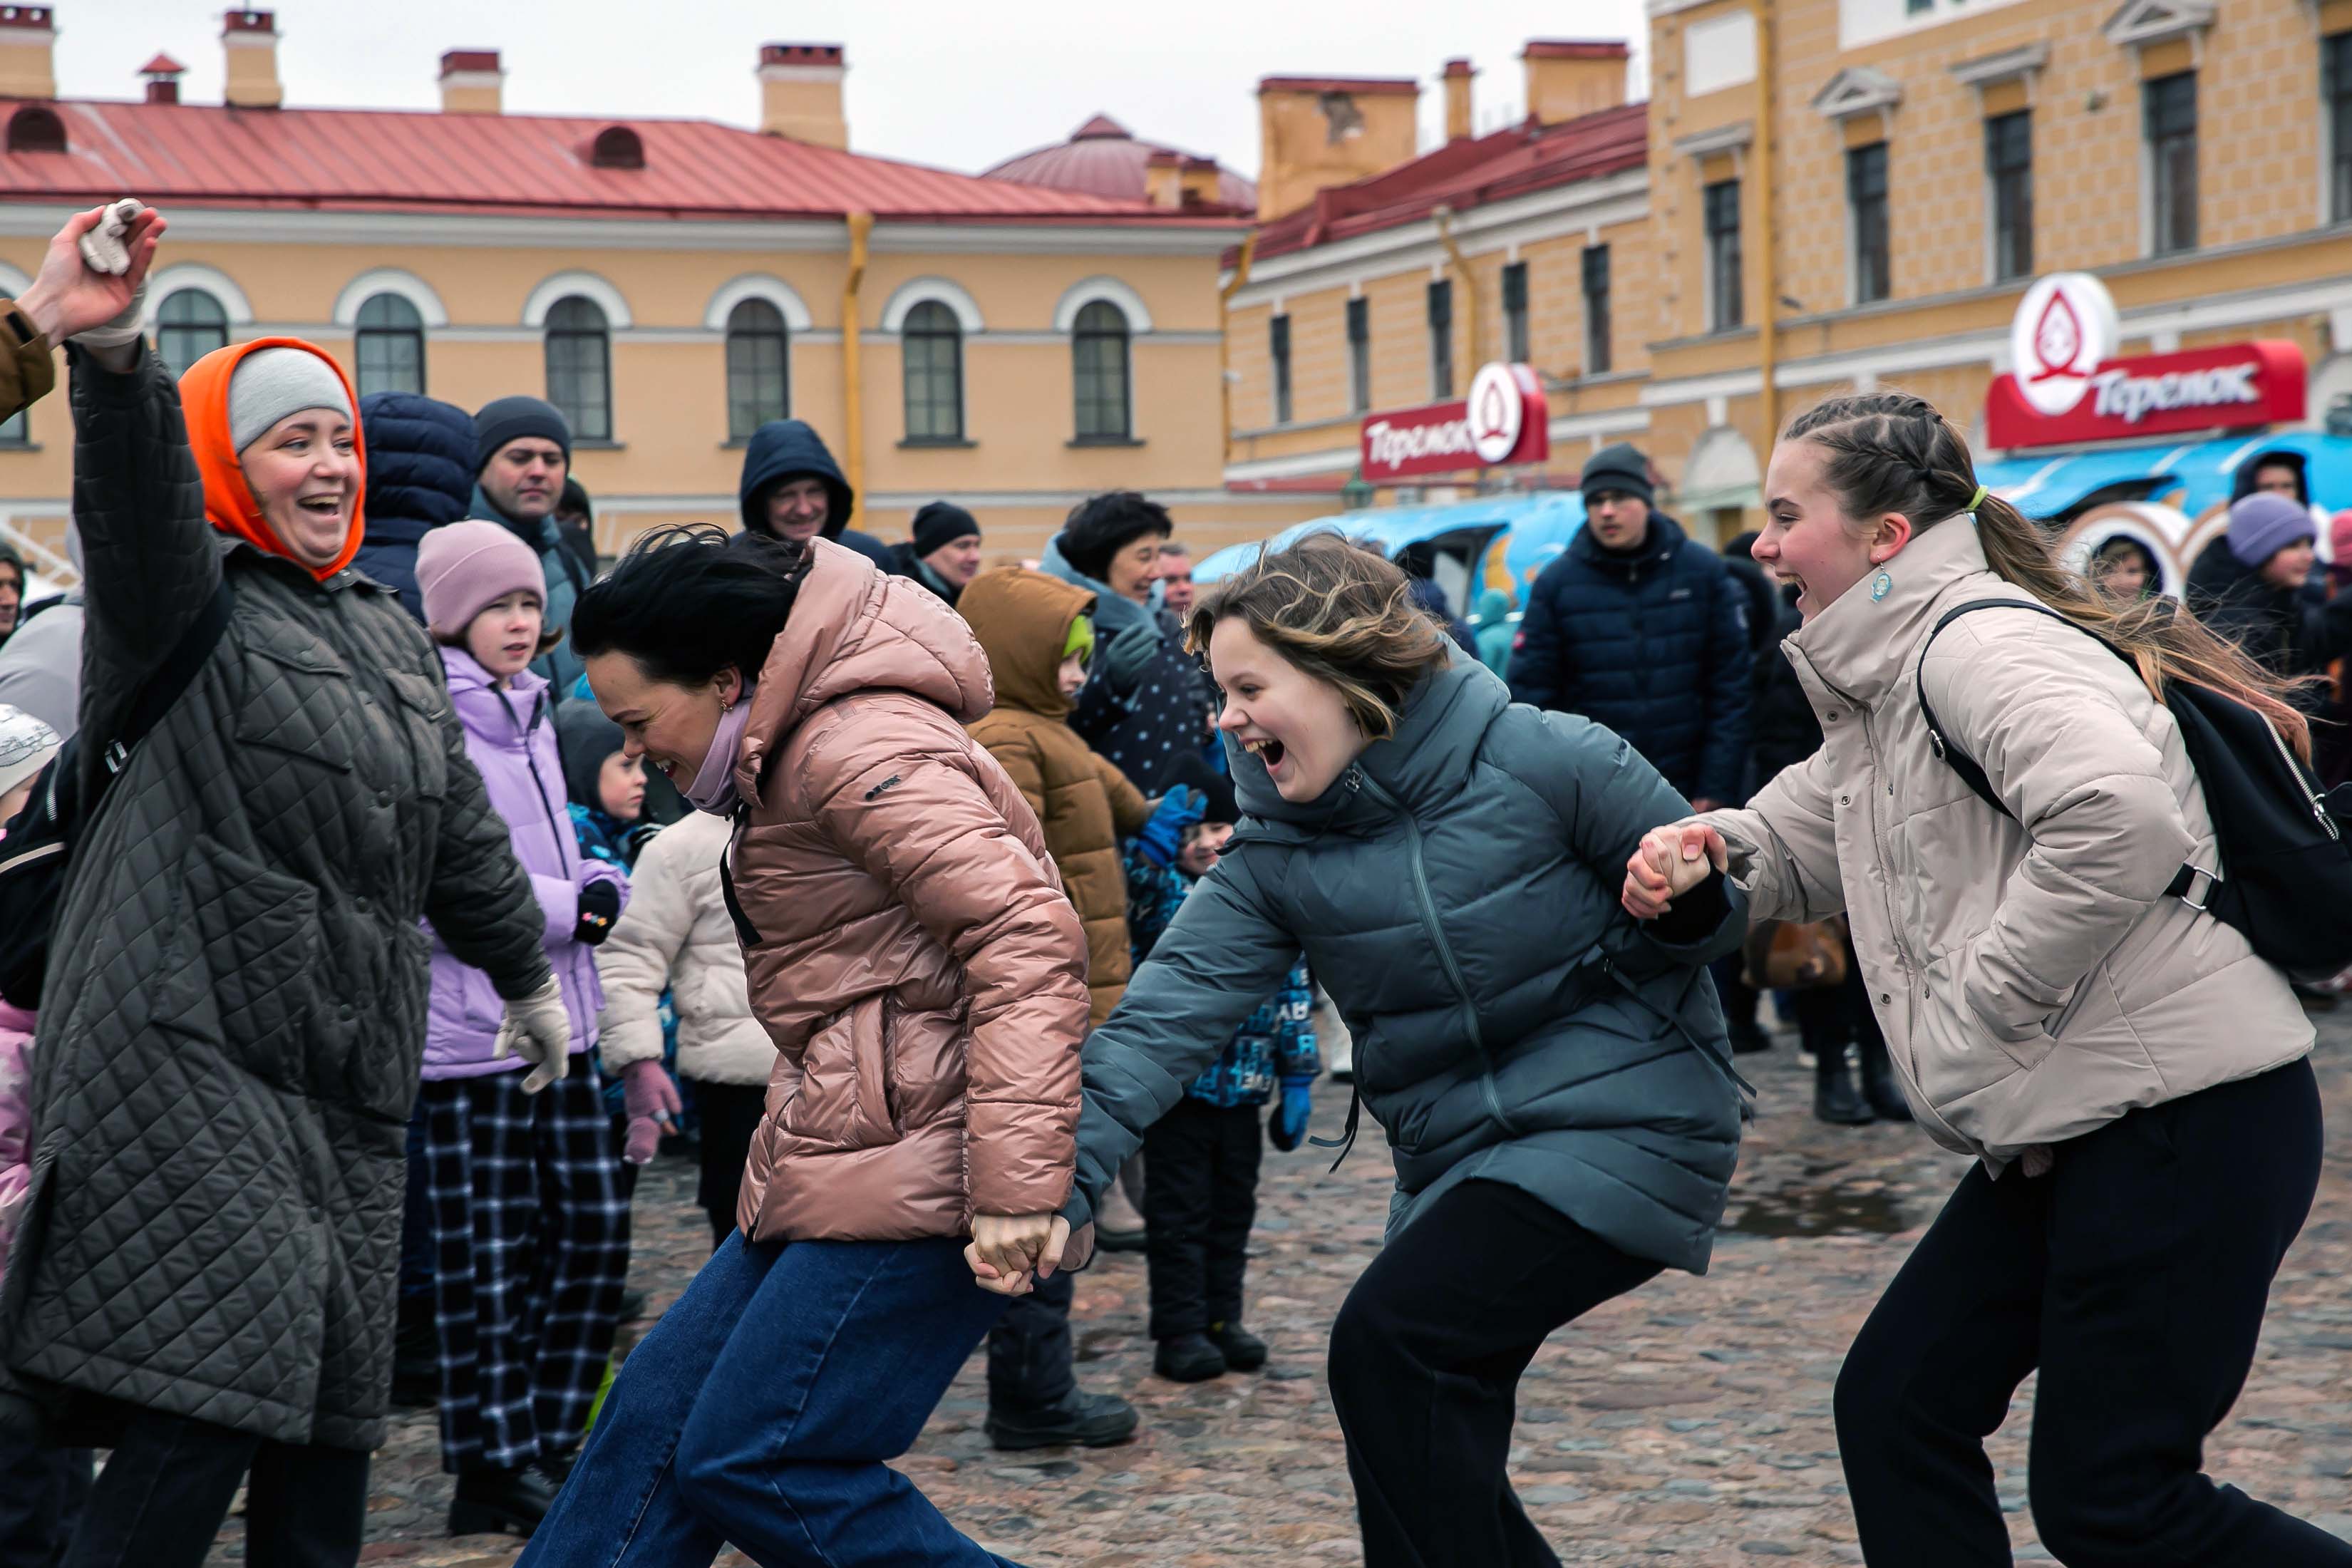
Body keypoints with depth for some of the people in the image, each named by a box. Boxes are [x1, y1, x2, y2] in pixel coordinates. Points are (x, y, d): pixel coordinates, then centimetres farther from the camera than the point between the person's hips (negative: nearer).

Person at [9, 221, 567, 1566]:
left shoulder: (391, 632, 22)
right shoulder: (188, 596, -1)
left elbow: (457, 826, 33)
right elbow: (136, 495, -25)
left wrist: (527, 973, 42)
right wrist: (114, 359, -45)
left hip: (347, 1074, 7)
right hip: (190, 1059, -7)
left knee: (332, 1408, 8)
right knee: (220, 1390, -17)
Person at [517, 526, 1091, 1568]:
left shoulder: (862, 749, -16)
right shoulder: (795, 758, 17)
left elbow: (1026, 938, -24)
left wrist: (1014, 1186, -28)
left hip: (910, 1182, -11)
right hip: (836, 1172, 11)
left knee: (751, 1463, -8)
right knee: (660, 1411, 11)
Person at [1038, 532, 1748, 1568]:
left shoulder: (1543, 763, -12)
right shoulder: (1273, 855, 0)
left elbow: (1717, 898, -2)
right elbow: (1167, 1015, -12)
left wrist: (1661, 929, -25)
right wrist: (1060, 1183, -25)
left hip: (1626, 1124, -6)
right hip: (1455, 1160, 6)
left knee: (1389, 1338, -22)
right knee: (1429, 1461, 6)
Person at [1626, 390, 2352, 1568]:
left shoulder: (1976, 644, -16)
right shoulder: (1888, 685, 15)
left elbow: (2120, 816, -32)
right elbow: (1801, 837, 26)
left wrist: (1987, 997, -22)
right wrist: (1704, 851, 3)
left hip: (2186, 1114, -10)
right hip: (2072, 1129, 10)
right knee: (1897, 1408, 10)